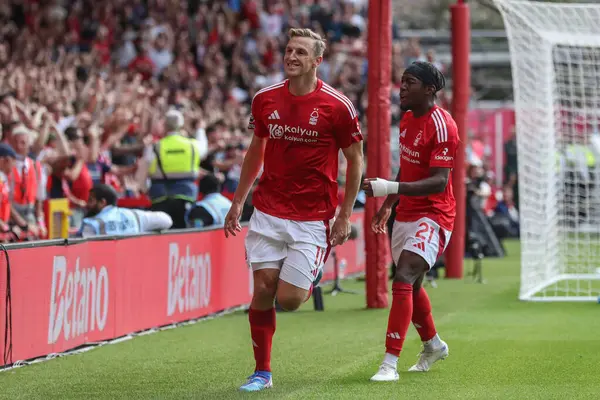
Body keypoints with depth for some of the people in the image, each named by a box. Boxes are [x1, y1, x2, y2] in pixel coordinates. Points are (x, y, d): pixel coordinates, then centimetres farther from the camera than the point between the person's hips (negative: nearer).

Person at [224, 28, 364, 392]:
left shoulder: (337, 106, -9)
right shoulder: (265, 99, 2)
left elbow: (355, 160, 0)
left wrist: (345, 215, -4)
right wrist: (238, 201, 16)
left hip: (313, 217, -3)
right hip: (268, 212, 3)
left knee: (289, 299, -7)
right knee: (263, 290, -4)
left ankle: (314, 275, 29)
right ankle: (262, 372, 9)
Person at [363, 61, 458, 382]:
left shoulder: (441, 125, -18)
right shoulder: (407, 120, 9)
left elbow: (439, 182, -25)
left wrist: (390, 188, -35)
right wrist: (387, 205, 26)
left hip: (433, 215, -9)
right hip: (406, 214, 9)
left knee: (403, 281, -22)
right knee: (410, 285, 20)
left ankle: (390, 364, -23)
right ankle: (432, 345, 43)